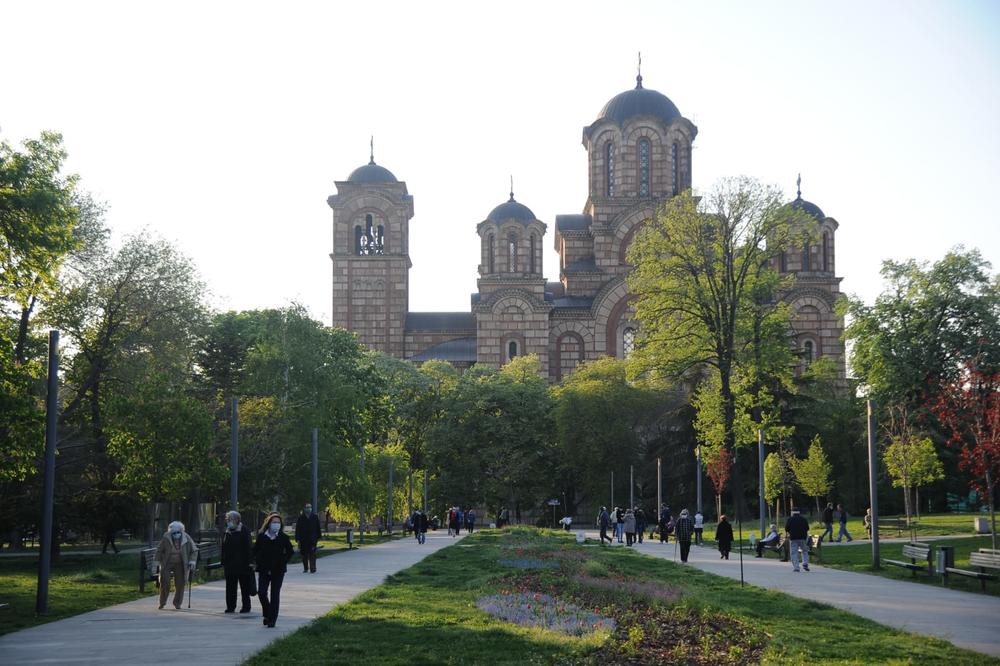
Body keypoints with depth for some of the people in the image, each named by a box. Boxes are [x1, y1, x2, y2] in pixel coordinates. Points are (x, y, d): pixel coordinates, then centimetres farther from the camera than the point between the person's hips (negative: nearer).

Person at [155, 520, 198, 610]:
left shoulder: (186, 539, -11)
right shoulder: (166, 538, -15)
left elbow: (194, 550, 1)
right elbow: (159, 550, 0)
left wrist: (192, 561, -9)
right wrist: (158, 562, -1)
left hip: (180, 564, 1)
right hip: (167, 564, -1)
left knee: (180, 584, 0)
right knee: (164, 583, -6)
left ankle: (177, 603, 17)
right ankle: (162, 603, 10)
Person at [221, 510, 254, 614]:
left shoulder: (244, 531, -6)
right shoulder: (226, 532, 12)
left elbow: (247, 548, -10)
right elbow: (224, 549, 15)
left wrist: (247, 562, -15)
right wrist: (223, 563, 11)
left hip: (242, 564, -6)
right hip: (230, 565, 6)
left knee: (244, 586, 3)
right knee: (230, 587, 6)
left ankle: (246, 606, 9)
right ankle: (230, 606, 12)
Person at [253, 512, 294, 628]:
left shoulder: (283, 537, -2)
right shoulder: (261, 536, 0)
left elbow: (290, 552, 4)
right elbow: (255, 550, 9)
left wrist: (283, 561, -5)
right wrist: (259, 561, -1)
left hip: (278, 570, -1)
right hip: (264, 569, 1)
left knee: (275, 595, 0)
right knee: (261, 592, -8)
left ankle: (272, 619, 8)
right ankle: (267, 614, 16)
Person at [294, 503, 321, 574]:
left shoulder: (315, 517, 5)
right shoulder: (301, 518, 1)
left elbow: (318, 528, 10)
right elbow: (297, 529, 0)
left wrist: (318, 537, 8)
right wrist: (298, 538, -5)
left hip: (312, 539, -1)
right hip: (303, 539, 1)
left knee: (312, 554, -8)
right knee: (304, 554, 7)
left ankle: (312, 568, -8)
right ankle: (305, 568, 20)